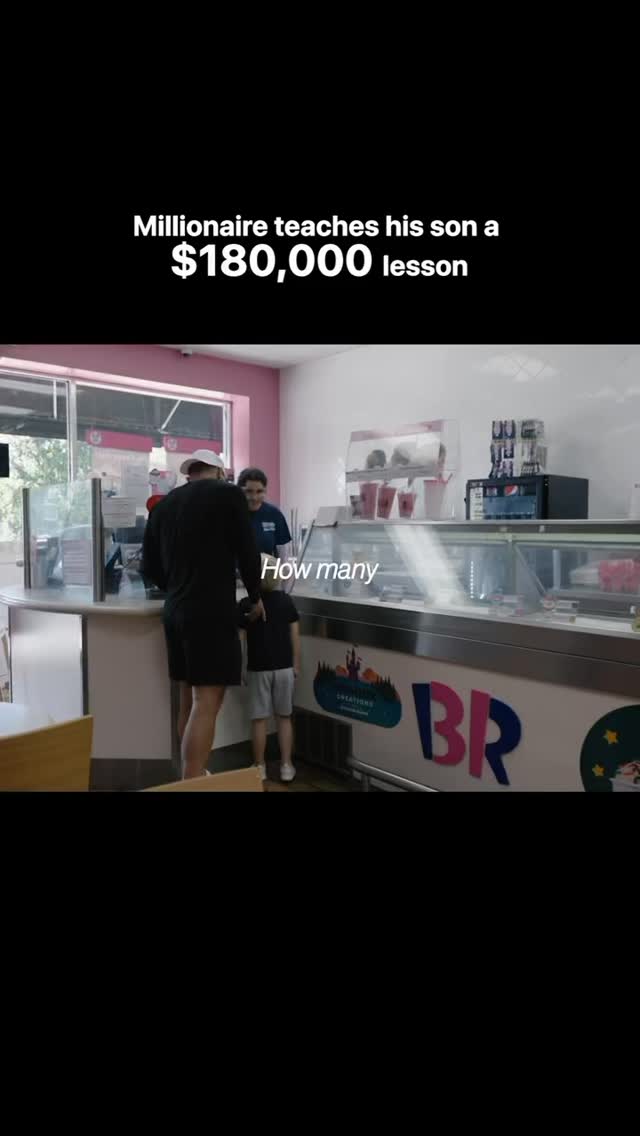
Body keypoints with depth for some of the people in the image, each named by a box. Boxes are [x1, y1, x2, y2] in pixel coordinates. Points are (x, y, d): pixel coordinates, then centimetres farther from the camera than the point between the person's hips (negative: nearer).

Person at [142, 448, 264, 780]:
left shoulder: (163, 504, 13)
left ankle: (190, 776, 24)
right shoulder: (228, 494, -3)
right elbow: (247, 553, -3)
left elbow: (149, 568, 15)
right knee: (206, 702, -6)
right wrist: (255, 597, 12)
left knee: (189, 699, 15)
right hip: (212, 612, -7)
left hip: (174, 612, 7)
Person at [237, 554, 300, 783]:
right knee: (284, 717, 11)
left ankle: (260, 768, 15)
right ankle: (286, 766, 15)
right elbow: (295, 636, 1)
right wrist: (296, 665, 10)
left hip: (258, 669, -2)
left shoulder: (245, 605, -9)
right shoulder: (286, 601, -1)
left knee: (259, 719, 7)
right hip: (284, 668, 2)